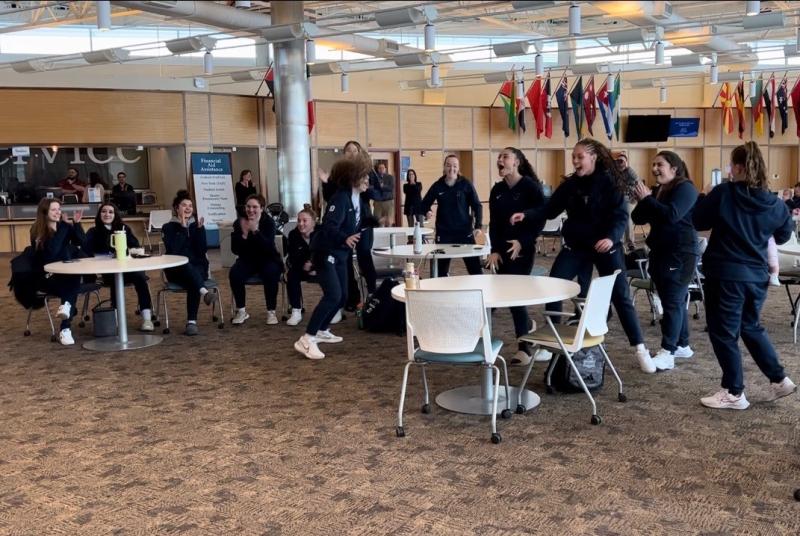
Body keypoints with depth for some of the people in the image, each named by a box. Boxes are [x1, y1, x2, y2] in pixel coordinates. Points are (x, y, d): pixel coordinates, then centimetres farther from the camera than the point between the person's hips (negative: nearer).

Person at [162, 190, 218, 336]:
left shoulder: (197, 225, 14)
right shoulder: (169, 227, 7)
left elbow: (203, 250, 0)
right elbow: (173, 250, -11)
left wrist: (200, 229, -9)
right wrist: (182, 228, -12)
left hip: (198, 267, 2)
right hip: (177, 269, -2)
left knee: (194, 284, -33)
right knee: (187, 266, -38)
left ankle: (192, 322, -41)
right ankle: (205, 292, -61)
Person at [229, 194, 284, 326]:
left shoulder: (269, 222, -14)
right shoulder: (239, 223, -8)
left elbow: (269, 247, -27)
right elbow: (235, 250, -13)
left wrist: (256, 231, -39)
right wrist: (243, 234, -29)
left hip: (268, 259, -2)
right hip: (247, 259, 2)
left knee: (271, 274, -33)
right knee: (234, 274, -25)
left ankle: (271, 312, -16)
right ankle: (241, 311, -7)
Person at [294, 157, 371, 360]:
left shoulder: (359, 200, 6)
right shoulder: (340, 198, -21)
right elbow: (329, 227, -33)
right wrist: (345, 239, -46)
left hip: (341, 254, 9)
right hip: (325, 252, -9)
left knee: (342, 296, 11)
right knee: (333, 295, -20)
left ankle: (321, 331, 30)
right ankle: (306, 340, -17)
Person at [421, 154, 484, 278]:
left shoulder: (466, 185, -1)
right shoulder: (437, 186, 2)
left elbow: (477, 205, 0)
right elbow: (424, 204, 11)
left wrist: (478, 226, -11)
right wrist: (427, 212, -12)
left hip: (465, 232, -1)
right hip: (444, 233, 1)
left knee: (475, 268, -2)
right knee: (442, 270, 7)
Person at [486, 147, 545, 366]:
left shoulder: (531, 186, -8)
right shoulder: (497, 189, 8)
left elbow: (540, 220, -10)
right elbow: (494, 223, 9)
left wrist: (522, 242, -19)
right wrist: (494, 250, -1)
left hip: (522, 248, -6)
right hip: (502, 248, 6)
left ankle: (524, 348, -1)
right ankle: (528, 326, 35)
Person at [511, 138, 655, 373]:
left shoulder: (610, 182, -10)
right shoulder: (570, 184, 3)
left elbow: (621, 215, -16)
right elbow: (550, 209, 2)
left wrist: (612, 237, -33)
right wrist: (526, 215, -14)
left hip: (606, 246, -4)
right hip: (576, 246, 4)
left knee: (620, 297, 0)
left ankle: (640, 349, 11)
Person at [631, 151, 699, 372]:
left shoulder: (686, 188, -10)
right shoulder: (658, 191, 15)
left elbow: (671, 215, -26)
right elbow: (638, 218, 10)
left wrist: (647, 198, -20)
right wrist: (641, 201, -9)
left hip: (680, 255, -9)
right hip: (660, 253, 9)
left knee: (672, 303, -11)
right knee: (676, 301, 15)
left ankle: (667, 353, -12)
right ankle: (682, 346, 24)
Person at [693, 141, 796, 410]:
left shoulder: (723, 193, -13)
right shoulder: (773, 204, -1)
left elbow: (698, 222, -2)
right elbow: (784, 235, 15)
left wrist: (705, 199, 14)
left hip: (726, 275, -5)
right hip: (756, 276, 5)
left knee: (723, 333, 6)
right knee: (751, 327, 24)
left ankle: (734, 393, 12)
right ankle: (779, 380, 27)